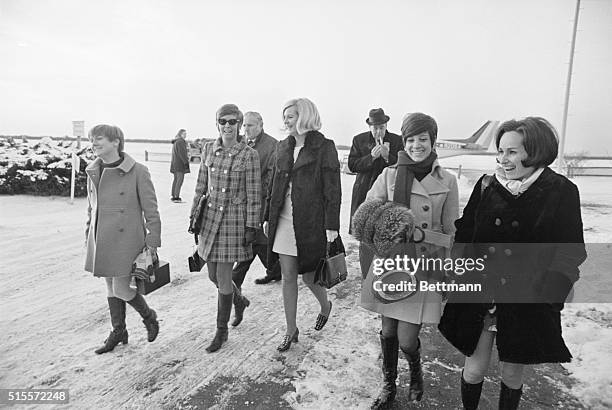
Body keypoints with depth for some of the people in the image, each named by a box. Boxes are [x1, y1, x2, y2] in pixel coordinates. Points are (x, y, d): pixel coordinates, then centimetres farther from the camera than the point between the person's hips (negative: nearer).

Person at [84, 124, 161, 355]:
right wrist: (89, 237, 16)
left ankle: (149, 317, 25)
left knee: (121, 289, -4)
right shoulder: (93, 172, 5)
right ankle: (118, 332, 33)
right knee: (110, 286, 15)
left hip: (126, 240, -6)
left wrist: (152, 244, -10)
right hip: (101, 240, 6)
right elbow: (91, 207, 16)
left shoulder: (137, 172, -13)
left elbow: (151, 210, -10)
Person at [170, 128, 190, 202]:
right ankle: (176, 197, -16)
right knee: (180, 179, -11)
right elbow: (182, 153, -18)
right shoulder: (180, 141, -12)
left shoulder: (175, 141, 19)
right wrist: (186, 162, -16)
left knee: (176, 179, 13)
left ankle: (173, 196, 15)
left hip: (174, 163, 10)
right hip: (180, 163, -10)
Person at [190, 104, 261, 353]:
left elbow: (253, 194, -8)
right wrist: (194, 215, 11)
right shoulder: (209, 149, 5)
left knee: (223, 278, 0)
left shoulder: (249, 155, -9)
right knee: (213, 274, 14)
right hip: (210, 217, 5)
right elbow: (201, 185, 12)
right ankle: (240, 300, 45)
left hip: (234, 219, -5)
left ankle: (222, 331, 20)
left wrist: (251, 227, -10)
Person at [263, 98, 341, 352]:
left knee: (309, 275, 6)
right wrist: (267, 217, 12)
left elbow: (333, 189, -10)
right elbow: (274, 185, 14)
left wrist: (331, 225, -14)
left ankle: (325, 305, 40)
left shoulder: (324, 147, -7)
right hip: (283, 221, 5)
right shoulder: (283, 147, 10)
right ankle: (291, 331, 24)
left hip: (311, 222, -5)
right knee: (288, 277, 9)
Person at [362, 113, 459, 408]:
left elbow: (450, 234, 3)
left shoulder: (447, 182, -2)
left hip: (424, 270, -1)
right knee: (388, 333, 12)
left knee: (406, 340, 1)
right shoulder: (389, 175, 0)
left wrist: (421, 234, -13)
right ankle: (389, 386, 39)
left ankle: (416, 374, 38)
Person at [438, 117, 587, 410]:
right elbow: (464, 236, 3)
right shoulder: (487, 186, -1)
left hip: (527, 303, -1)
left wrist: (548, 293, -14)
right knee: (473, 370, 10)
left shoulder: (561, 192, -7)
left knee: (512, 375, 17)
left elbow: (570, 253, -4)